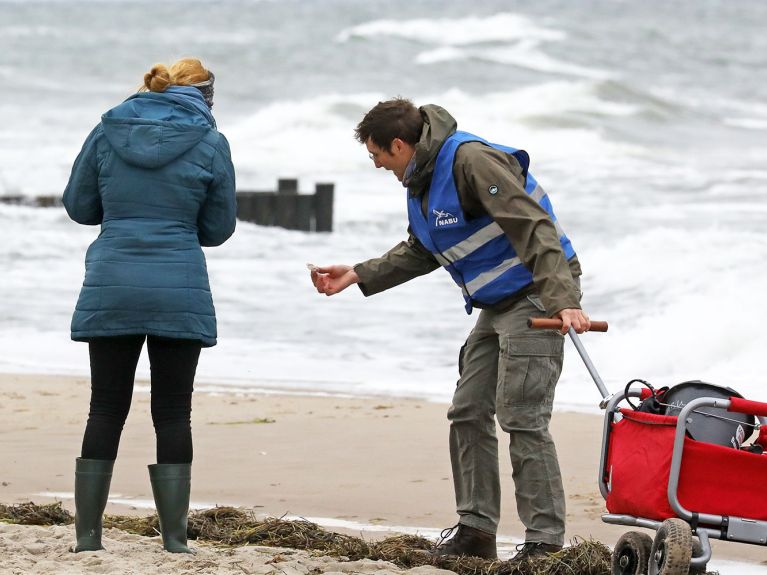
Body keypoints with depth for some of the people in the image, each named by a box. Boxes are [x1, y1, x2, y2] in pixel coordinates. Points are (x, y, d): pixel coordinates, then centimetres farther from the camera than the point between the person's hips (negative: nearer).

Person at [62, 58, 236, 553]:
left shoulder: (108, 131, 5)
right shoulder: (210, 142, -1)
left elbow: (79, 206, 11)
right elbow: (218, 228, 6)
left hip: (110, 289, 2)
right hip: (179, 293, -2)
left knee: (106, 410, 7)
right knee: (173, 414, 4)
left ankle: (88, 536, 7)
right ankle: (174, 538, 3)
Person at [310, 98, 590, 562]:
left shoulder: (472, 160, -20)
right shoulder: (421, 181, 12)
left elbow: (534, 227, -27)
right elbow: (420, 253, 29)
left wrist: (563, 300, -36)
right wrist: (357, 276, 24)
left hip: (537, 294, -10)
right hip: (497, 306, 10)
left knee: (522, 418, -14)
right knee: (468, 414, 9)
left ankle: (546, 541, -12)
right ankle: (476, 530, 15)